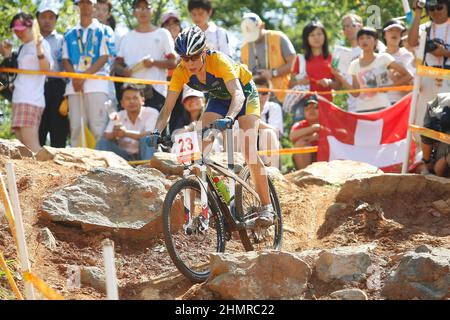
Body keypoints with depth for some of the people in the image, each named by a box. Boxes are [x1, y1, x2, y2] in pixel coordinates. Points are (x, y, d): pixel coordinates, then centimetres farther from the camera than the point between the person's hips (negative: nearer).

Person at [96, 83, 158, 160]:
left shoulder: (152, 113, -7)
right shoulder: (118, 116, 5)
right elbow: (106, 136, -4)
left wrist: (126, 133, -29)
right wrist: (114, 134, -29)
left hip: (144, 157, -3)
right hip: (124, 156, 3)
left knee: (146, 139, -31)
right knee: (103, 142, -14)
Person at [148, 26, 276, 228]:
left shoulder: (218, 61, -37)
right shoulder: (181, 72, -24)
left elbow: (237, 94, -46)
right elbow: (167, 107, -24)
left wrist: (229, 119, -65)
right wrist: (157, 132, -41)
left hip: (244, 94, -5)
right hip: (218, 98, 5)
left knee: (249, 152, -18)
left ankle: (267, 207, -8)